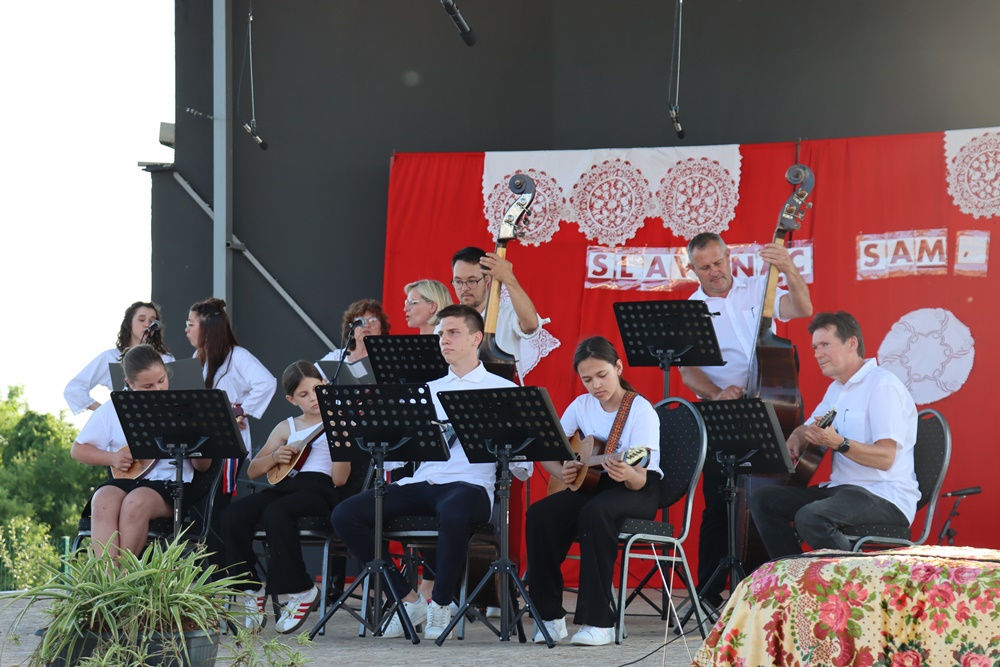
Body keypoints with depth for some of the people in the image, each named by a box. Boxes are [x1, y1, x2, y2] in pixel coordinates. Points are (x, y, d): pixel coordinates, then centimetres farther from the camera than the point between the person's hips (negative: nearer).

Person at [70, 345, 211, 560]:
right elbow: (78, 450, 14)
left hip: (168, 482, -2)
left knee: (136, 502, -35)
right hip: (124, 480, 2)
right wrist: (111, 458, -5)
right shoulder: (112, 410, 10)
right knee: (103, 502, -33)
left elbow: (202, 467, 6)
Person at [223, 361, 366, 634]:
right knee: (234, 515, -24)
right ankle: (251, 591, -12)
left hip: (321, 488, -5)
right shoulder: (287, 428, 23)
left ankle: (300, 591, -22)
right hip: (286, 484, 5)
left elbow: (339, 479, -4)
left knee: (275, 513, -37)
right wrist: (275, 457, 4)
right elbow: (252, 471, 23)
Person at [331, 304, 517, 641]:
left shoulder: (501, 389, 9)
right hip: (421, 482, 5)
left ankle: (440, 604, -18)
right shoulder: (429, 389, 25)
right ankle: (407, 600, -5)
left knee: (452, 512, -43)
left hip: (470, 483, -5)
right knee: (344, 514, -16)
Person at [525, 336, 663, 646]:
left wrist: (628, 475, -45)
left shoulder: (640, 409, -13)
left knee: (595, 513, -38)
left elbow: (640, 479, -21)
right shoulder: (582, 406, 3)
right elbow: (548, 454, 11)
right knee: (539, 514, -23)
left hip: (638, 491, -5)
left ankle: (599, 621, -35)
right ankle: (550, 617, -16)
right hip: (591, 483, 5)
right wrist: (561, 471, -12)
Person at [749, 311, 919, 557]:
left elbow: (886, 457, -21)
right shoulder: (836, 389, 19)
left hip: (886, 498, -10)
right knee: (763, 500, 1)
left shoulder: (882, 385, -12)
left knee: (810, 518, -34)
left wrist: (838, 443, -34)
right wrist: (795, 440, 6)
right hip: (840, 488, 10)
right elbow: (807, 429, 31)